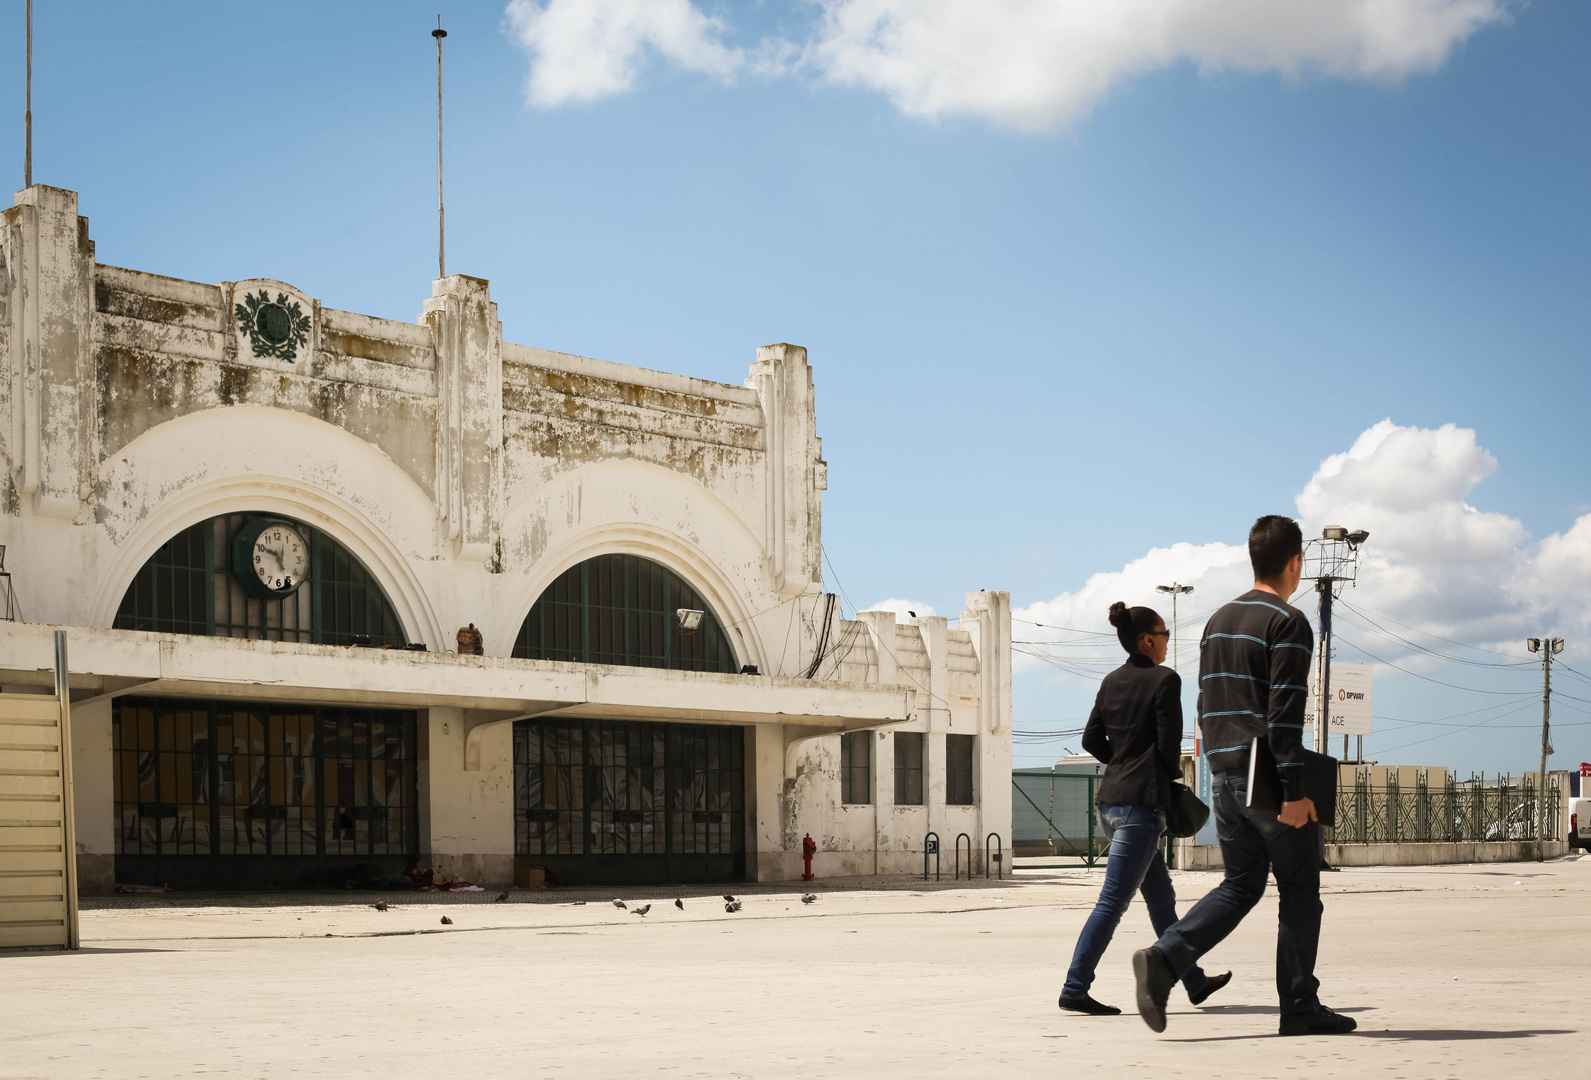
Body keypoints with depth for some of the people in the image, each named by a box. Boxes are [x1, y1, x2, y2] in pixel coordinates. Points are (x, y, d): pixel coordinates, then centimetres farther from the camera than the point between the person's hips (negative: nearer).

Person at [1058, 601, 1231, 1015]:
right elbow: (1169, 743, -12)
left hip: (1110, 799, 9)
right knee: (1113, 900, -8)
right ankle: (1074, 989, -10)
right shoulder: (1165, 680, -10)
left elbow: (1092, 739, 12)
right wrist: (1172, 775, 7)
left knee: (1162, 898, 17)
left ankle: (1194, 981, 27)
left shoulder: (1112, 682, 11)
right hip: (1142, 801, -9)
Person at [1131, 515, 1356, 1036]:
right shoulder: (1288, 623, -10)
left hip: (1225, 775, 7)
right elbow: (1283, 715, -17)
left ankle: (1164, 958, -8)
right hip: (1268, 778, -7)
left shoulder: (1218, 621, 15)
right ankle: (1299, 1005, 7)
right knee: (1299, 888, 4)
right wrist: (1294, 791, -18)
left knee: (1240, 884, 11)